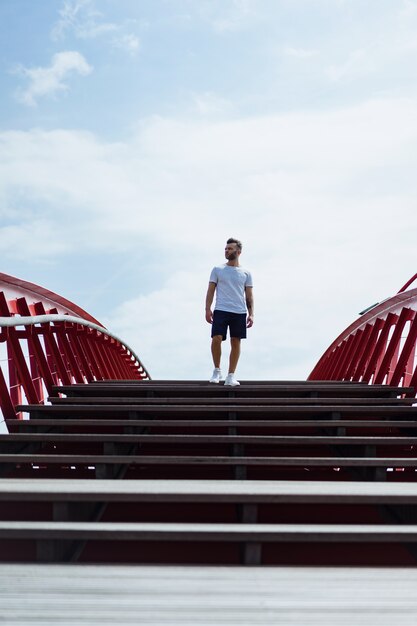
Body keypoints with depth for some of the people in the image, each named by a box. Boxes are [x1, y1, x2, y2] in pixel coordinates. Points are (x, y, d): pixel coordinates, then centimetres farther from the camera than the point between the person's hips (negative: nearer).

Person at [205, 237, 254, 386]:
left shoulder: (246, 273, 12)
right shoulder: (217, 270, 10)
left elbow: (249, 295, 10)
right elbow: (211, 290, 7)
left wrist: (251, 314, 1)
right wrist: (208, 309, -4)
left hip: (239, 312, 1)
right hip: (221, 311, -1)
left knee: (236, 342, 1)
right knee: (216, 339, -14)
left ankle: (231, 376, 8)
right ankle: (217, 371, 4)